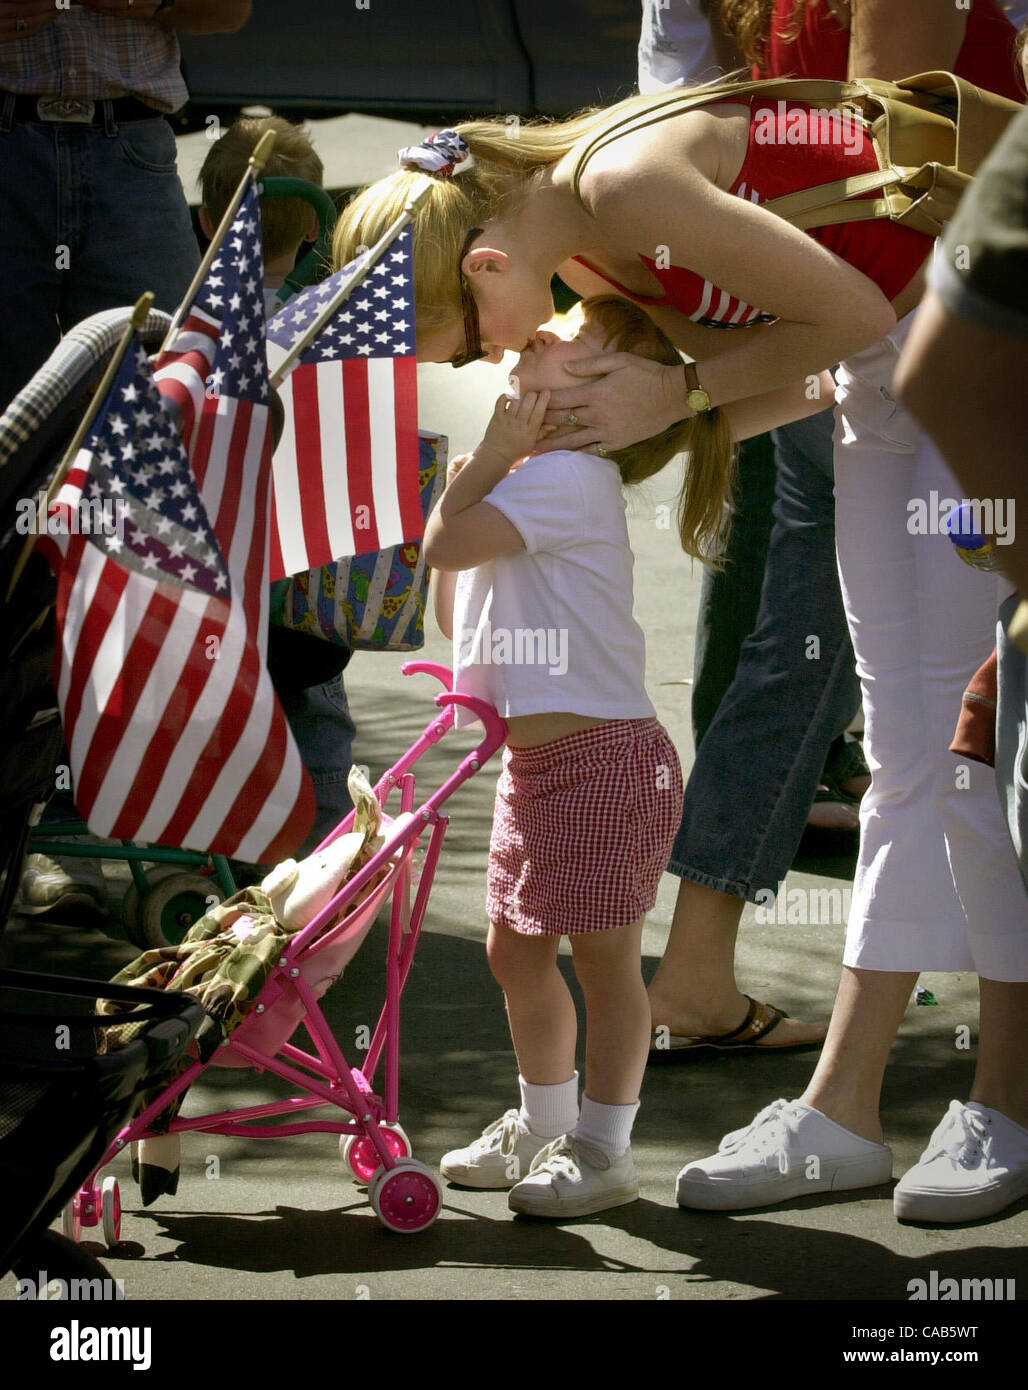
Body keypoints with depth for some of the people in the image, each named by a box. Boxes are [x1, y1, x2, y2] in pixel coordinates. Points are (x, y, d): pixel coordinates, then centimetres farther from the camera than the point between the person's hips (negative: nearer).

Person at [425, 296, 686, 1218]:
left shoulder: (570, 476, -16)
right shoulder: (526, 482, 16)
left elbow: (446, 546, -24)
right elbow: (454, 614, 18)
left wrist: (493, 454, -11)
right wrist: (472, 476, 9)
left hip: (602, 757, -10)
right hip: (533, 758, 10)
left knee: (604, 958, -1)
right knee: (516, 951, 17)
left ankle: (604, 1149, 8)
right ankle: (543, 1124, 33)